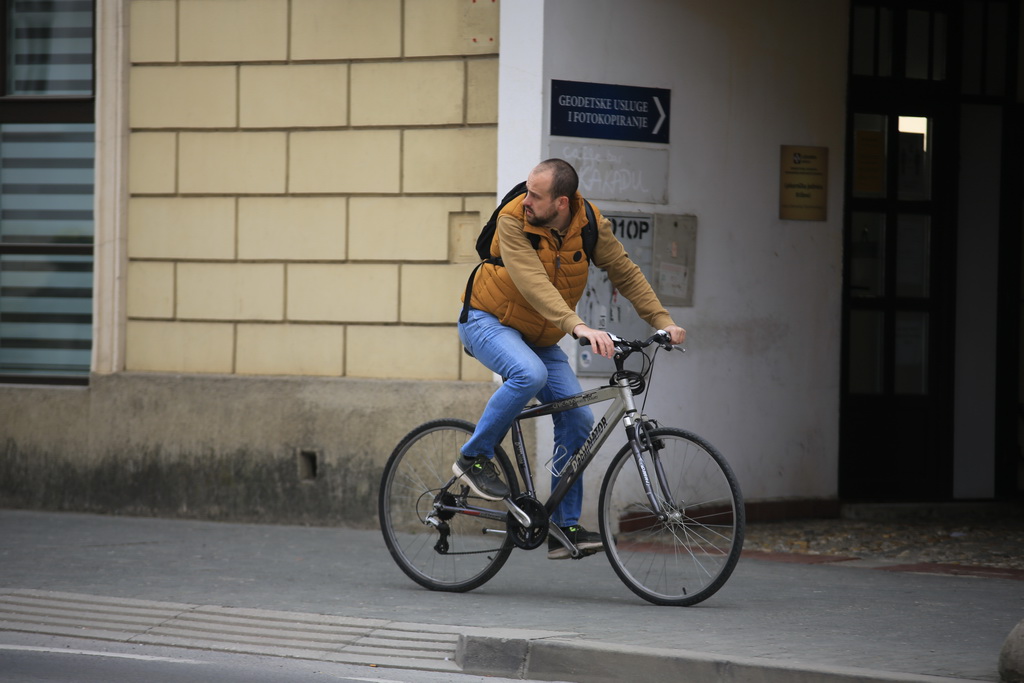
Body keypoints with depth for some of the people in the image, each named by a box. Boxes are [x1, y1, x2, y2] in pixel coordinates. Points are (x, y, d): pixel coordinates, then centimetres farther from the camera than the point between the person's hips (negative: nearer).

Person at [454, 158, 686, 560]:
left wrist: (663, 322, -14)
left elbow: (625, 274, -3)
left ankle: (565, 526, 1)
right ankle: (474, 459, -17)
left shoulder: (590, 224, -12)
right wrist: (578, 326, -49)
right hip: (488, 321, -5)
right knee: (529, 374, -36)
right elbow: (533, 284, -37)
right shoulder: (513, 220, -25)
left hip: (540, 338, 5)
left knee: (578, 419, -7)